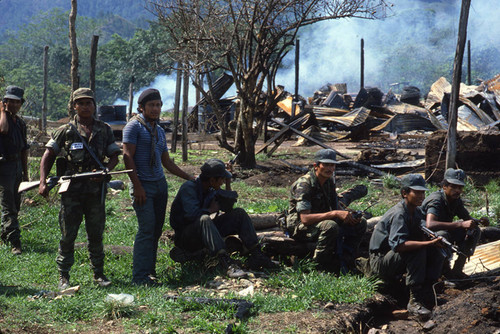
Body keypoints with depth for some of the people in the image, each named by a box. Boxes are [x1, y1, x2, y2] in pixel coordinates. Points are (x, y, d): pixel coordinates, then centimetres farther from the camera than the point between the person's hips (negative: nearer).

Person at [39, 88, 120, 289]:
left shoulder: (104, 130, 9)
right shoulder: (65, 130, 3)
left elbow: (114, 155, 10)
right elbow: (48, 155, 2)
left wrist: (105, 170, -11)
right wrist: (43, 182, -10)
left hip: (96, 189, 2)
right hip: (71, 190, -2)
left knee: (96, 235, 9)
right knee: (68, 235, 0)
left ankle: (99, 274, 19)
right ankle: (63, 277, 8)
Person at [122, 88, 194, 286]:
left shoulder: (159, 131, 18)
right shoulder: (134, 126, -4)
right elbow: (127, 157, -11)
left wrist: (188, 177, 20)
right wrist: (137, 186, -16)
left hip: (160, 184, 7)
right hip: (143, 185, -7)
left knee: (156, 230, 5)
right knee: (147, 229, -13)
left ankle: (150, 272, 10)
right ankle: (140, 276, -11)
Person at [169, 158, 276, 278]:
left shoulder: (211, 190, 7)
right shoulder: (188, 188, -18)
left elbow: (228, 208, 14)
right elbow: (191, 214, -31)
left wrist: (228, 184, 4)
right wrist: (211, 209, -15)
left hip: (204, 234, 8)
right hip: (185, 238, -8)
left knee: (239, 213, -2)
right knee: (204, 219, -40)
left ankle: (255, 255, -14)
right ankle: (227, 263, -52)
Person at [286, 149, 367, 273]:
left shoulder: (329, 181, 4)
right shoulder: (303, 185, -22)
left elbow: (337, 208, 10)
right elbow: (305, 218, -30)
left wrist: (347, 215, -13)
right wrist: (334, 213, -34)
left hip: (322, 221, 8)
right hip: (300, 228, -8)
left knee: (360, 223, -3)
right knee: (331, 226, -37)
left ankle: (345, 262, -2)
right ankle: (318, 267, -23)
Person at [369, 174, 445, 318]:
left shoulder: (416, 211, 5)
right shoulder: (399, 214, -23)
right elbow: (397, 245, -39)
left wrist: (432, 238, -20)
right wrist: (429, 243, -41)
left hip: (396, 260, 9)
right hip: (380, 261, -9)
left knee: (437, 255, -7)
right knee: (417, 251, -32)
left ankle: (422, 295, -11)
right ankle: (414, 301, -33)